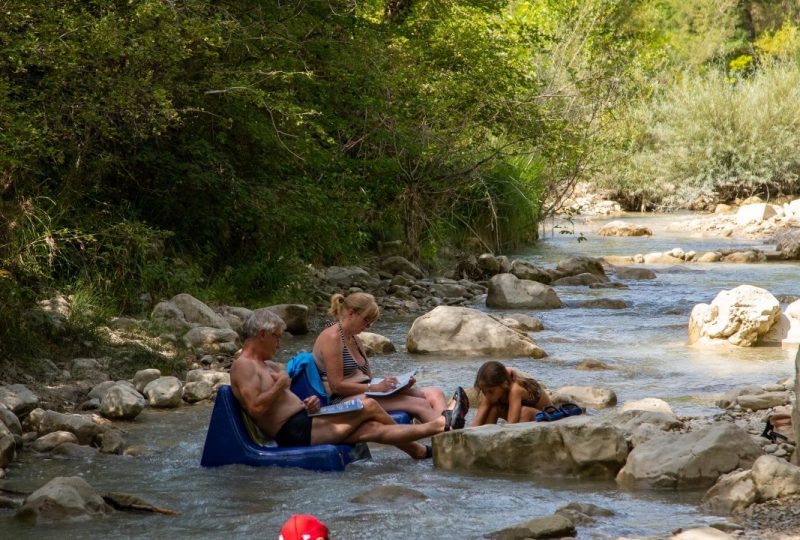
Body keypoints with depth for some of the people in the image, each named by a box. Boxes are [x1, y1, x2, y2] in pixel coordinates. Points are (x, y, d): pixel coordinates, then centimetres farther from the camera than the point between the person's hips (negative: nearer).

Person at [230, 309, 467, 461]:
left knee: (373, 429, 0)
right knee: (368, 407, -9)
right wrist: (280, 385, -13)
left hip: (304, 424, 11)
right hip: (294, 433, -11)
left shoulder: (269, 366, 22)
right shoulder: (243, 366, -10)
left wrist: (308, 403, 5)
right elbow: (256, 407, -23)